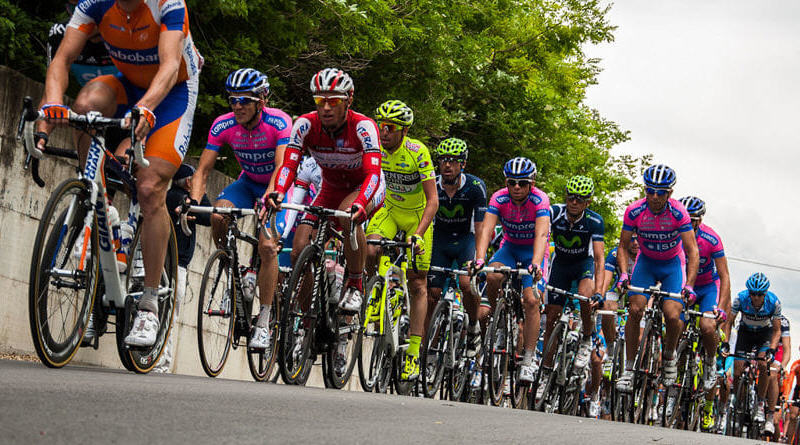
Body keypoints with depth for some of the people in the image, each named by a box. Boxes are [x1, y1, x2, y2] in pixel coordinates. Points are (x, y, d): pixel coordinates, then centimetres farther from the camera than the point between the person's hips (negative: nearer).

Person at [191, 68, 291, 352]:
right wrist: (193, 201, -35)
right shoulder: (223, 126, -17)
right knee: (218, 216, -27)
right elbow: (203, 169, -18)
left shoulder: (279, 123, -27)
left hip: (279, 187, -4)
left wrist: (269, 197, -55)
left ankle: (264, 323, -13)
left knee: (267, 246, -22)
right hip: (248, 182, 4)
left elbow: (283, 167, -37)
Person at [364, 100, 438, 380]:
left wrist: (418, 234, -37)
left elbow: (433, 200, -26)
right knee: (370, 252, -28)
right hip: (390, 209, 3)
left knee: (417, 283, -3)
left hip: (418, 214, -3)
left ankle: (414, 353, -1)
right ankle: (378, 296, -1)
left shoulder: (418, 152, -26)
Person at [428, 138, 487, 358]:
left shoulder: (475, 186, -22)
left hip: (466, 239, -2)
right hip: (440, 239, 2)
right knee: (432, 292, -9)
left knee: (467, 283, -25)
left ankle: (474, 327, 0)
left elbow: (481, 228, -24)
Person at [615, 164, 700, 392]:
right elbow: (623, 246, -10)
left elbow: (692, 252, -25)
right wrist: (623, 274, -26)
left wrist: (689, 285, -35)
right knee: (635, 310, -17)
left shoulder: (678, 213, -25)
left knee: (672, 316, -18)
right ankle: (629, 369, -7)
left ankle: (669, 356, 14)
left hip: (672, 264, -1)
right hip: (646, 262, 1)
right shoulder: (634, 212, -20)